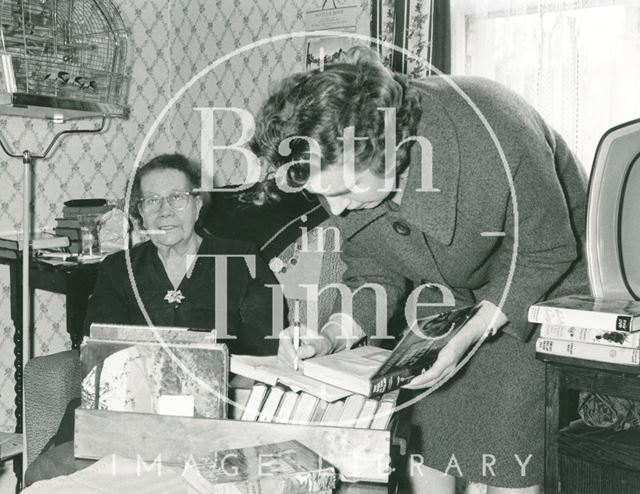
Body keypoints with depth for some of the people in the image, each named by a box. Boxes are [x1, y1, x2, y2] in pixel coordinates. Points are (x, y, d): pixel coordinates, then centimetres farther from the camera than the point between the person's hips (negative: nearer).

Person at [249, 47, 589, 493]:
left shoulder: (493, 136, -35)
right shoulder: (345, 171, -18)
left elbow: (546, 255, -21)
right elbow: (375, 276, -5)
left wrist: (466, 337, -29)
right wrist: (329, 338, -22)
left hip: (544, 286, -4)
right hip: (446, 292, 5)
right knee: (422, 438, 0)